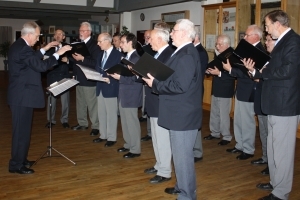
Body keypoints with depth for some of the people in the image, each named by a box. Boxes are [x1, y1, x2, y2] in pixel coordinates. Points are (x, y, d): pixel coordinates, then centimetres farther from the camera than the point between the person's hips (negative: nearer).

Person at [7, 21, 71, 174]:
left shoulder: (18, 46, 13)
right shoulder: (23, 48, -20)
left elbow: (32, 60, 24)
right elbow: (41, 66, -23)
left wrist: (45, 49, 22)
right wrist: (58, 53, -17)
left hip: (21, 94, 11)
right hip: (23, 96, -11)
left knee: (22, 129, 18)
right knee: (21, 130, -3)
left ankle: (20, 159, 29)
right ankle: (16, 165, 6)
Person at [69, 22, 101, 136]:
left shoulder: (94, 45, -11)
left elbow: (96, 63, -20)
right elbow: (74, 59, 15)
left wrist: (82, 59, -24)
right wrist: (72, 57, -6)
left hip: (89, 79, -8)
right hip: (79, 78, 8)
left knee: (92, 104, 0)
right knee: (80, 103, 16)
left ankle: (95, 126, 9)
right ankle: (82, 123, 29)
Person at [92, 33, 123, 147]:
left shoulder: (118, 55, -10)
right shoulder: (101, 54, 14)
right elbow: (98, 69, 17)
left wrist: (110, 79, -23)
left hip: (110, 88, -8)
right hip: (100, 87, 8)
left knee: (111, 114, 2)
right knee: (101, 114, 14)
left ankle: (111, 138, 12)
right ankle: (103, 135, 27)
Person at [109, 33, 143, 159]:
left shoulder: (136, 58, -17)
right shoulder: (126, 57, 13)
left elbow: (136, 78, -22)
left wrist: (120, 77, -22)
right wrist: (116, 74, 1)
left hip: (131, 95, -9)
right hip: (123, 94, 9)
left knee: (132, 122, 0)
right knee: (125, 121, 17)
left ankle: (135, 149, 11)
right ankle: (128, 145, 30)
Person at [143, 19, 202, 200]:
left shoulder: (186, 54, -20)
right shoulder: (183, 52, 13)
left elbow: (180, 85, -27)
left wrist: (155, 83, -16)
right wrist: (155, 80, 3)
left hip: (184, 114, -11)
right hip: (181, 112, 11)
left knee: (183, 155, 1)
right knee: (181, 154, 21)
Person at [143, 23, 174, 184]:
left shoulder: (170, 54, -19)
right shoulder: (158, 54, 13)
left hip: (162, 103, -10)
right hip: (154, 102, 10)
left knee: (163, 138, 0)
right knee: (157, 138, 20)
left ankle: (165, 172, 13)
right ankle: (160, 165, 34)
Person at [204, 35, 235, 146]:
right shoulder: (217, 54, 8)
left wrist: (219, 73, -27)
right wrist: (210, 71, -3)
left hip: (225, 91, -8)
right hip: (215, 89, 8)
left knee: (224, 115, 1)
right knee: (214, 113, 17)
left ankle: (226, 137, 15)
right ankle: (215, 133, 32)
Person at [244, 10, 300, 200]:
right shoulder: (283, 41, 15)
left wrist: (260, 72, -12)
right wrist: (257, 71, -1)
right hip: (277, 103, 10)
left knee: (282, 150, 0)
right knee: (274, 148, 19)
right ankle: (275, 183, 33)